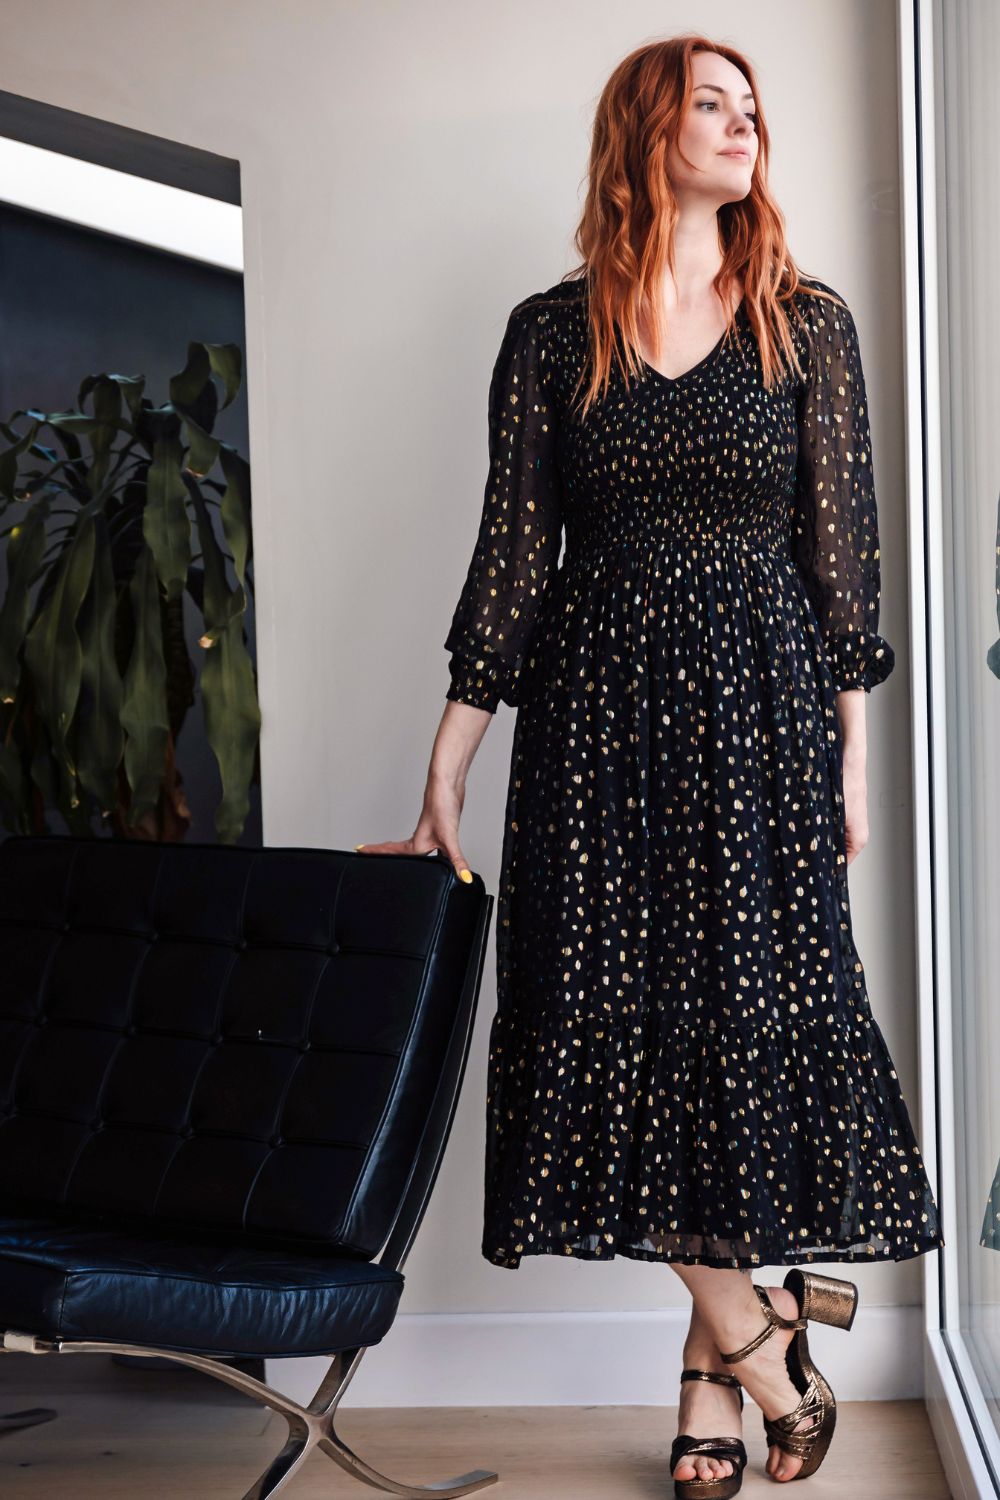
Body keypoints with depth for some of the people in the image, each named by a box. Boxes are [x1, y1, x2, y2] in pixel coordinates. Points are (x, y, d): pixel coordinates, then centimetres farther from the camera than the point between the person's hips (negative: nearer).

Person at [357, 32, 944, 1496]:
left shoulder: (808, 321, 7)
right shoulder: (551, 332, 6)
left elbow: (845, 544, 6)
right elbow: (512, 554, 4)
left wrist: (852, 752, 0)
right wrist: (445, 777, 1)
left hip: (762, 705, 0)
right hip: (600, 707, 0)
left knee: (756, 1009, -3)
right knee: (631, 1013, -3)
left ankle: (711, 1365, 12)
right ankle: (760, 1342, 11)